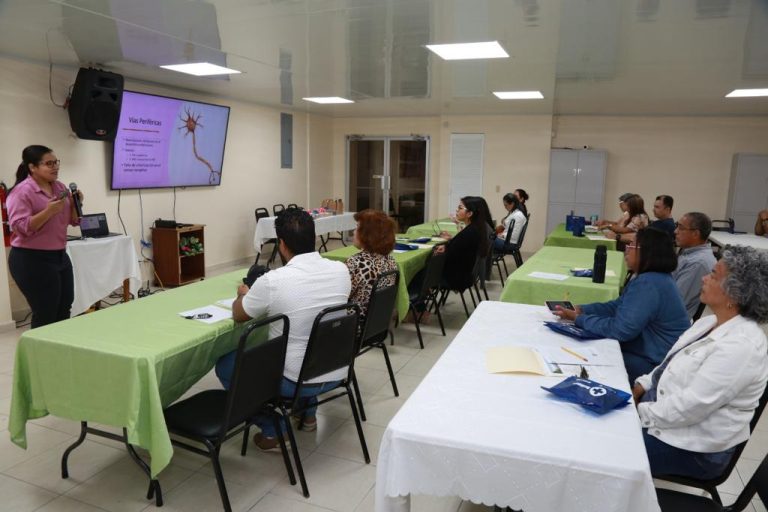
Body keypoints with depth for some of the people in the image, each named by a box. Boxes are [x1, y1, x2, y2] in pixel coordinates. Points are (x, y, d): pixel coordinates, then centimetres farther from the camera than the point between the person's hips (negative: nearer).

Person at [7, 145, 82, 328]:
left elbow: (73, 221, 13)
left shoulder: (60, 187, 8)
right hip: (32, 260, -7)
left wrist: (76, 204, -6)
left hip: (60, 256, 8)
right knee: (45, 316, -1)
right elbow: (20, 227, -21)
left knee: (64, 311, 15)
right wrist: (49, 211, -29)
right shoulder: (22, 191, -13)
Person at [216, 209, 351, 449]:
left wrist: (243, 294, 20)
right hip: (336, 373, 6)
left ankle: (273, 430, 14)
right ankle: (309, 411, 37)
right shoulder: (341, 270, -8)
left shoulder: (272, 281, -22)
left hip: (296, 380, -5)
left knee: (225, 364, 15)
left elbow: (238, 315, -2)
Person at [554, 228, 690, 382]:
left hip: (655, 365, -10)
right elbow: (617, 306, 12)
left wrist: (580, 319, -15)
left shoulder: (648, 284, -25)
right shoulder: (652, 278, 9)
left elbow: (620, 329, -26)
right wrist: (580, 310, 1)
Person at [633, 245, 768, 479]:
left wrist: (640, 412, -17)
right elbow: (670, 365, 13)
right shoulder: (710, 322, 3)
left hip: (692, 448, -8)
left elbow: (689, 406, -28)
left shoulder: (741, 346, -27)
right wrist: (640, 386, 0)